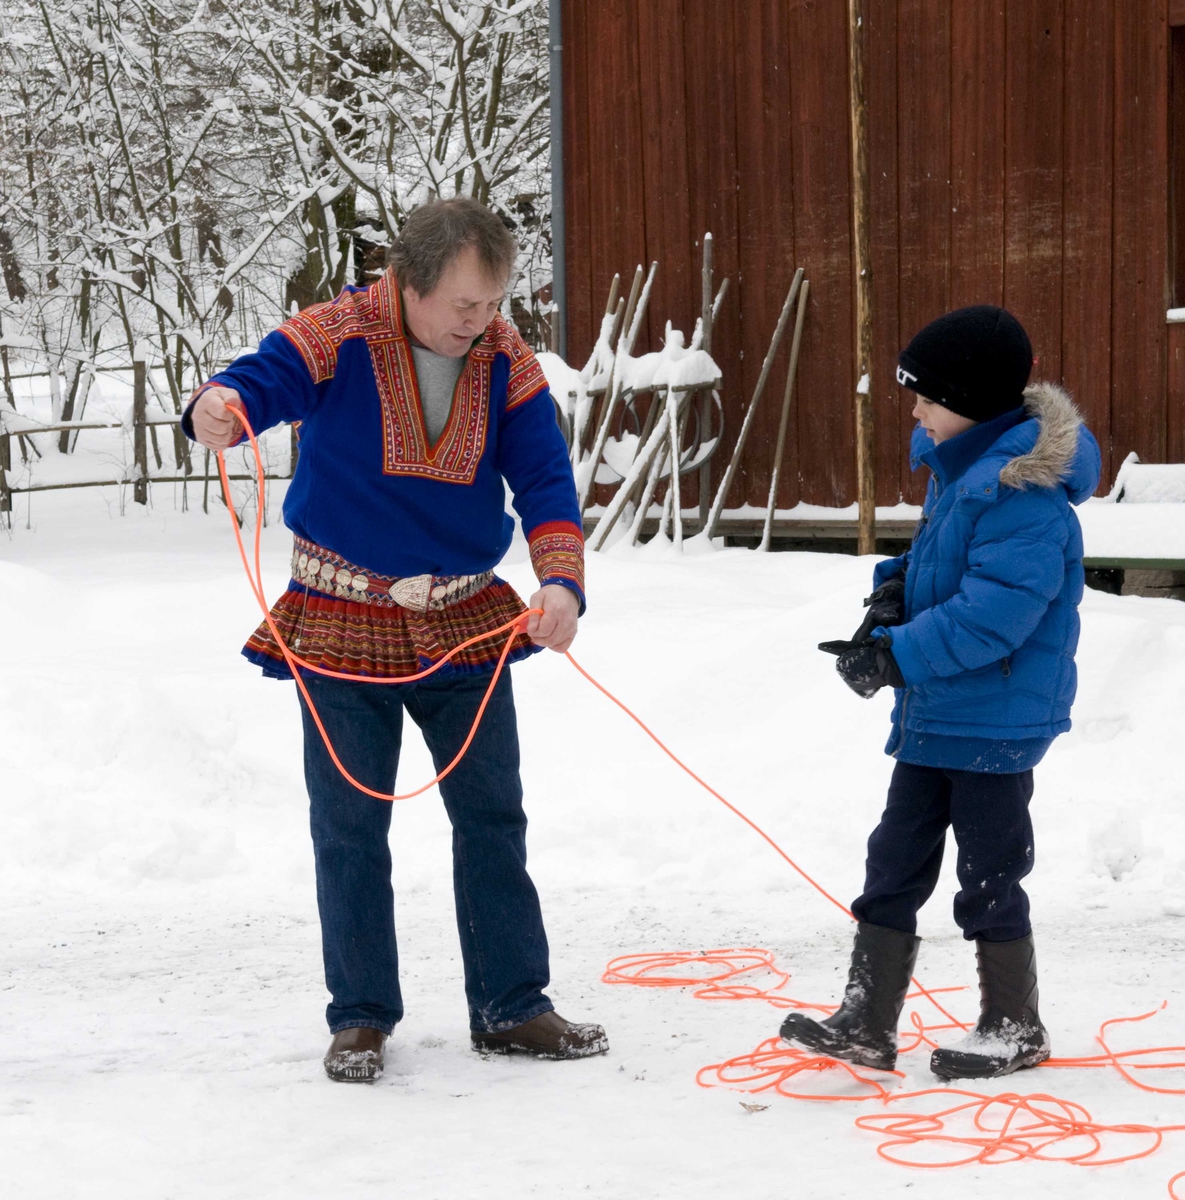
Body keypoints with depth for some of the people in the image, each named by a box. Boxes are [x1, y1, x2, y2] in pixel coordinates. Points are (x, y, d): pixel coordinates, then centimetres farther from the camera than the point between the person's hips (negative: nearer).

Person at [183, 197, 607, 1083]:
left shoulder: (507, 362, -4)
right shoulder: (337, 337, -15)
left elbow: (546, 479, -9)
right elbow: (262, 380, -31)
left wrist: (562, 582, -26)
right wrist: (217, 408, -57)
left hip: (464, 624, 3)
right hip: (342, 626, -3)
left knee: (493, 817, 8)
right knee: (351, 827, 3)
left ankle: (511, 1007, 20)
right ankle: (361, 1017, 16)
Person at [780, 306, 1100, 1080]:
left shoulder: (1025, 493, -24)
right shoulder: (962, 465, 7)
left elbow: (994, 613, -29)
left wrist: (899, 654, -24)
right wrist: (897, 588, 1)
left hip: (996, 719, -10)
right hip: (936, 712, 10)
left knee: (989, 874, 4)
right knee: (895, 862, 10)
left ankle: (1015, 1030, 20)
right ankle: (867, 1024, 15)